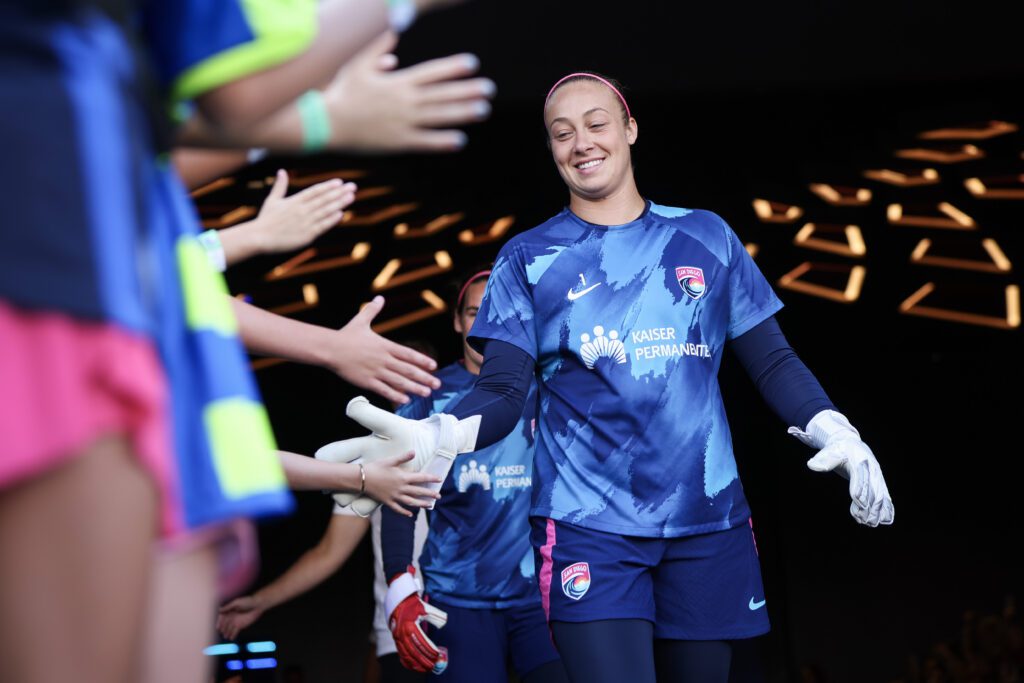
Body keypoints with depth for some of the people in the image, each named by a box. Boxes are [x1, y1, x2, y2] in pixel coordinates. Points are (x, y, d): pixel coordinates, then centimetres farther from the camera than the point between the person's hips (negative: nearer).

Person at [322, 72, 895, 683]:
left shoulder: (705, 237, 10)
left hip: (708, 521, 2)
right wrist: (433, 436, -23)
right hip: (589, 524, -2)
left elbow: (772, 361, 10)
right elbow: (502, 392, -1)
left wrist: (832, 429, -9)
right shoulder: (528, 259, 7)